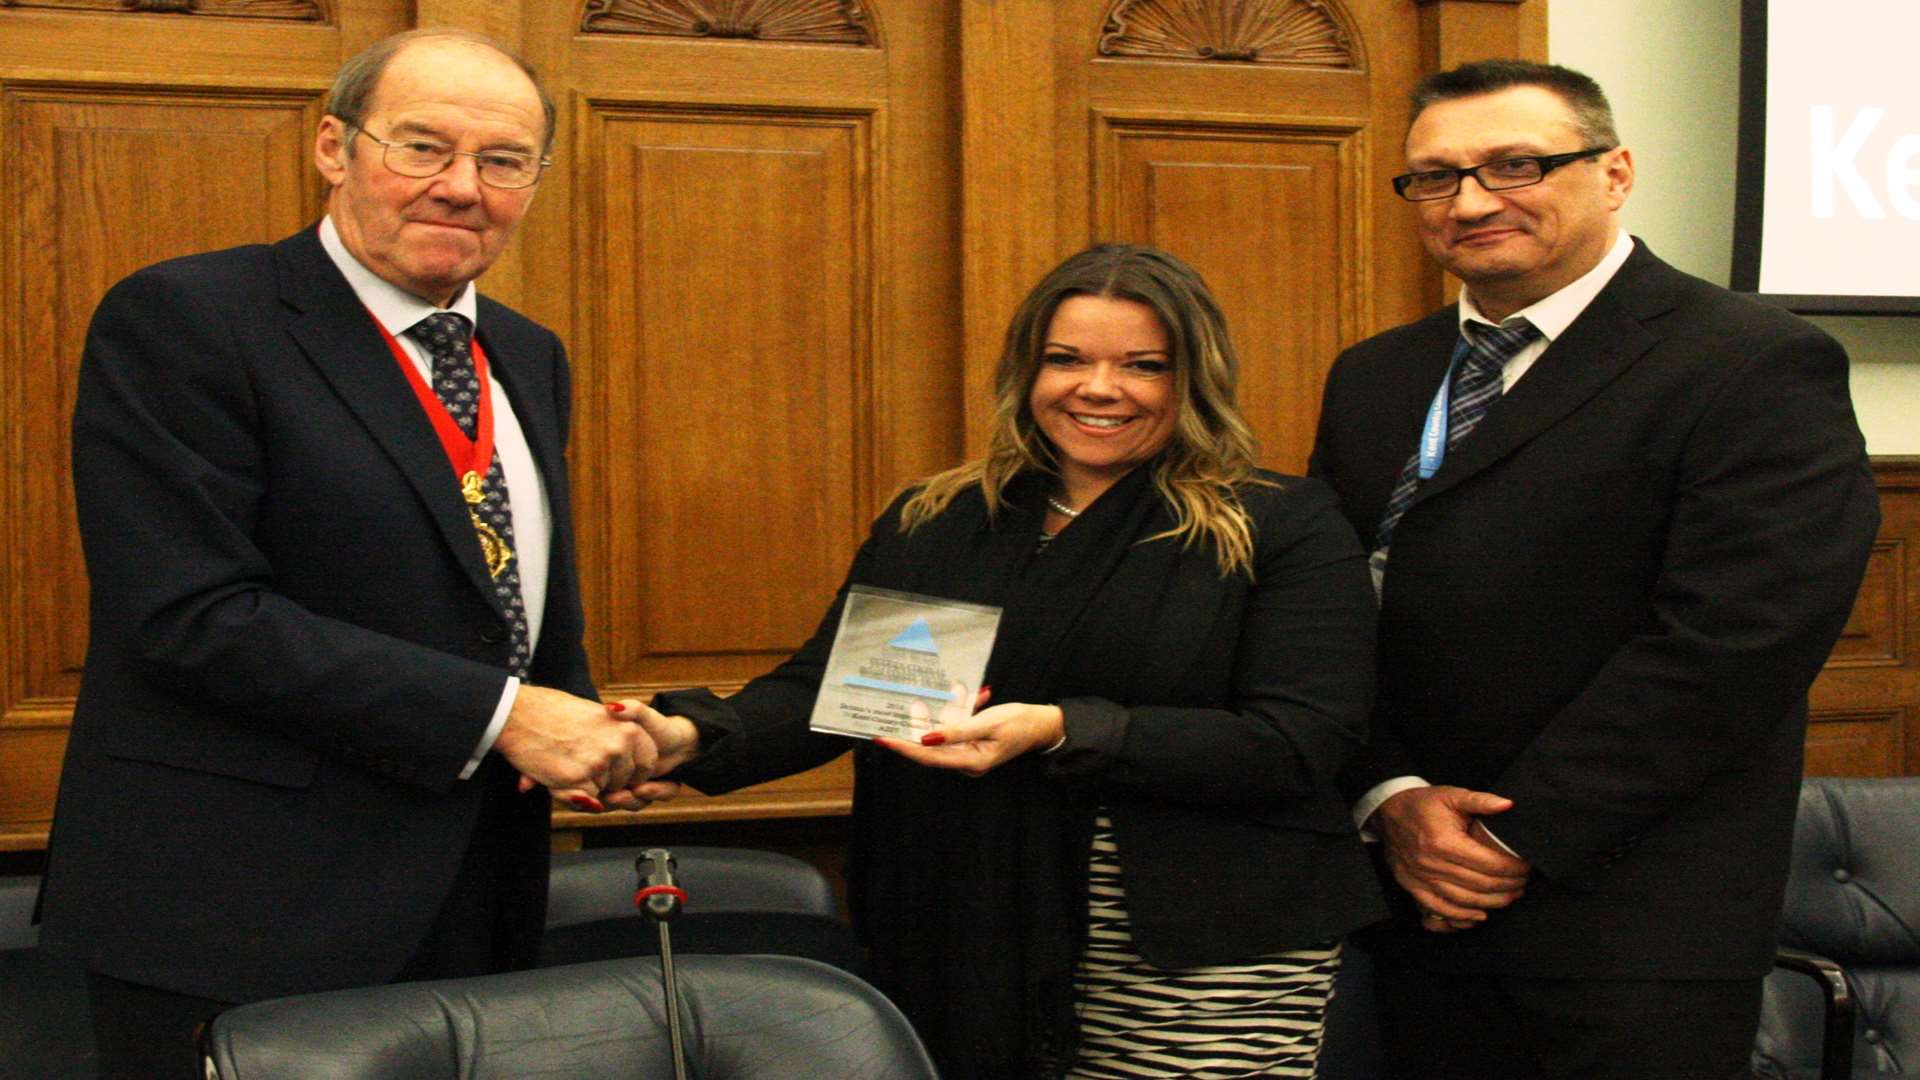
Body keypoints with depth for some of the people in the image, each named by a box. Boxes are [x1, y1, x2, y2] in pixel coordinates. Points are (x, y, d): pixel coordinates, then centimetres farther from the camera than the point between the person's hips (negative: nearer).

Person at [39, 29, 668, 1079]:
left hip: (472, 911, 7)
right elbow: (196, 616, -19)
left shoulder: (527, 359, 13)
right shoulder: (180, 322, -10)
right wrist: (499, 715, -20)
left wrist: (581, 731, -2)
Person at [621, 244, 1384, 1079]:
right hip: (968, 960, 3)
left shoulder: (1284, 531, -3)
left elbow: (1299, 744, -13)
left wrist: (1062, 733, -23)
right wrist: (693, 737, -16)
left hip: (1202, 973, -3)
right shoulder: (930, 526, 10)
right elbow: (821, 687, 6)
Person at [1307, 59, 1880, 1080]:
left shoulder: (1757, 368, -10)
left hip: (1633, 921, -5)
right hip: (1417, 900, 6)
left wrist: (1520, 838, -16)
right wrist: (1392, 798, -7)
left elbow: (1727, 643, -18)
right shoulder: (1371, 380, 12)